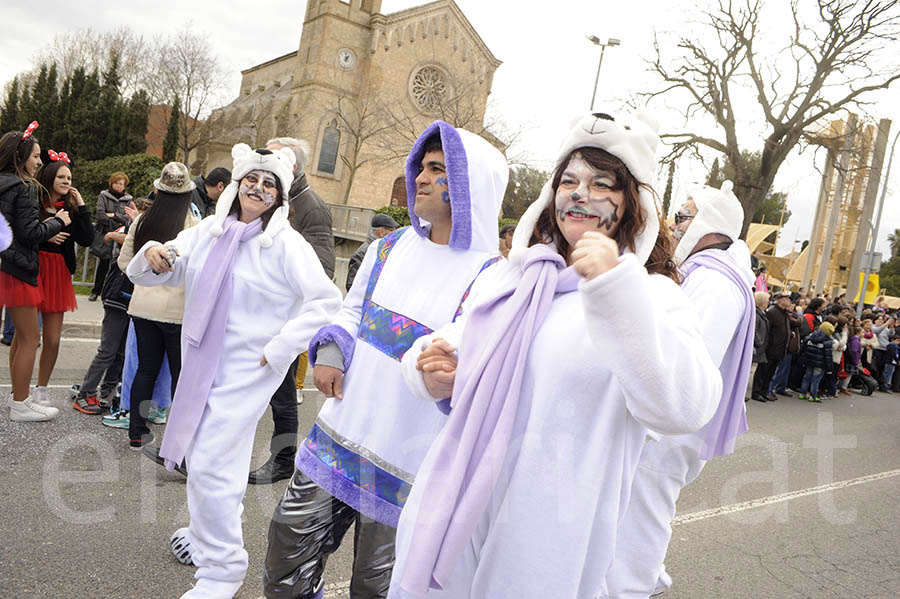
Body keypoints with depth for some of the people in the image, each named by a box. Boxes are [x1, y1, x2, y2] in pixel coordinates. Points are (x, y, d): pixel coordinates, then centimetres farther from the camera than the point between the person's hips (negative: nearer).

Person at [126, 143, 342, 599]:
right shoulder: (206, 234, 5)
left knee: (211, 464, -7)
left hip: (248, 369, -6)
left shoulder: (287, 244, -11)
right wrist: (152, 257, -14)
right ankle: (204, 536, 45)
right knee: (201, 456, 20)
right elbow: (142, 275, 10)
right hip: (199, 363, 6)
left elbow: (327, 300, -17)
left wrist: (278, 349, -18)